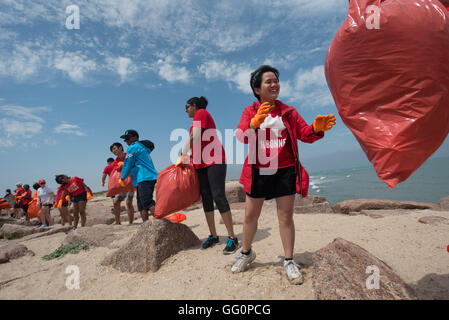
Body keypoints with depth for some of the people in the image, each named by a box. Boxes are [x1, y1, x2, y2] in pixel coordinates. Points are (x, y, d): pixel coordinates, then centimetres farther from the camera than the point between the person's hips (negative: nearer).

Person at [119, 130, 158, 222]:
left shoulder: (133, 147, -1)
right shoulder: (143, 148, 27)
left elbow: (128, 165, 0)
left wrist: (122, 178, 12)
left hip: (144, 178, -10)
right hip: (151, 177, 10)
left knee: (147, 202, -17)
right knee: (141, 204, 9)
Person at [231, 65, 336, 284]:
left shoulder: (288, 111, 8)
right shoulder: (250, 111, 3)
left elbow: (305, 134, 3)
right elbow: (241, 137, -14)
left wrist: (317, 128, -19)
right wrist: (255, 123, -33)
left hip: (285, 171, 1)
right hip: (258, 172, 0)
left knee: (286, 216, 4)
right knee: (250, 215, 9)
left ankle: (289, 261, 20)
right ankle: (246, 252, 32)